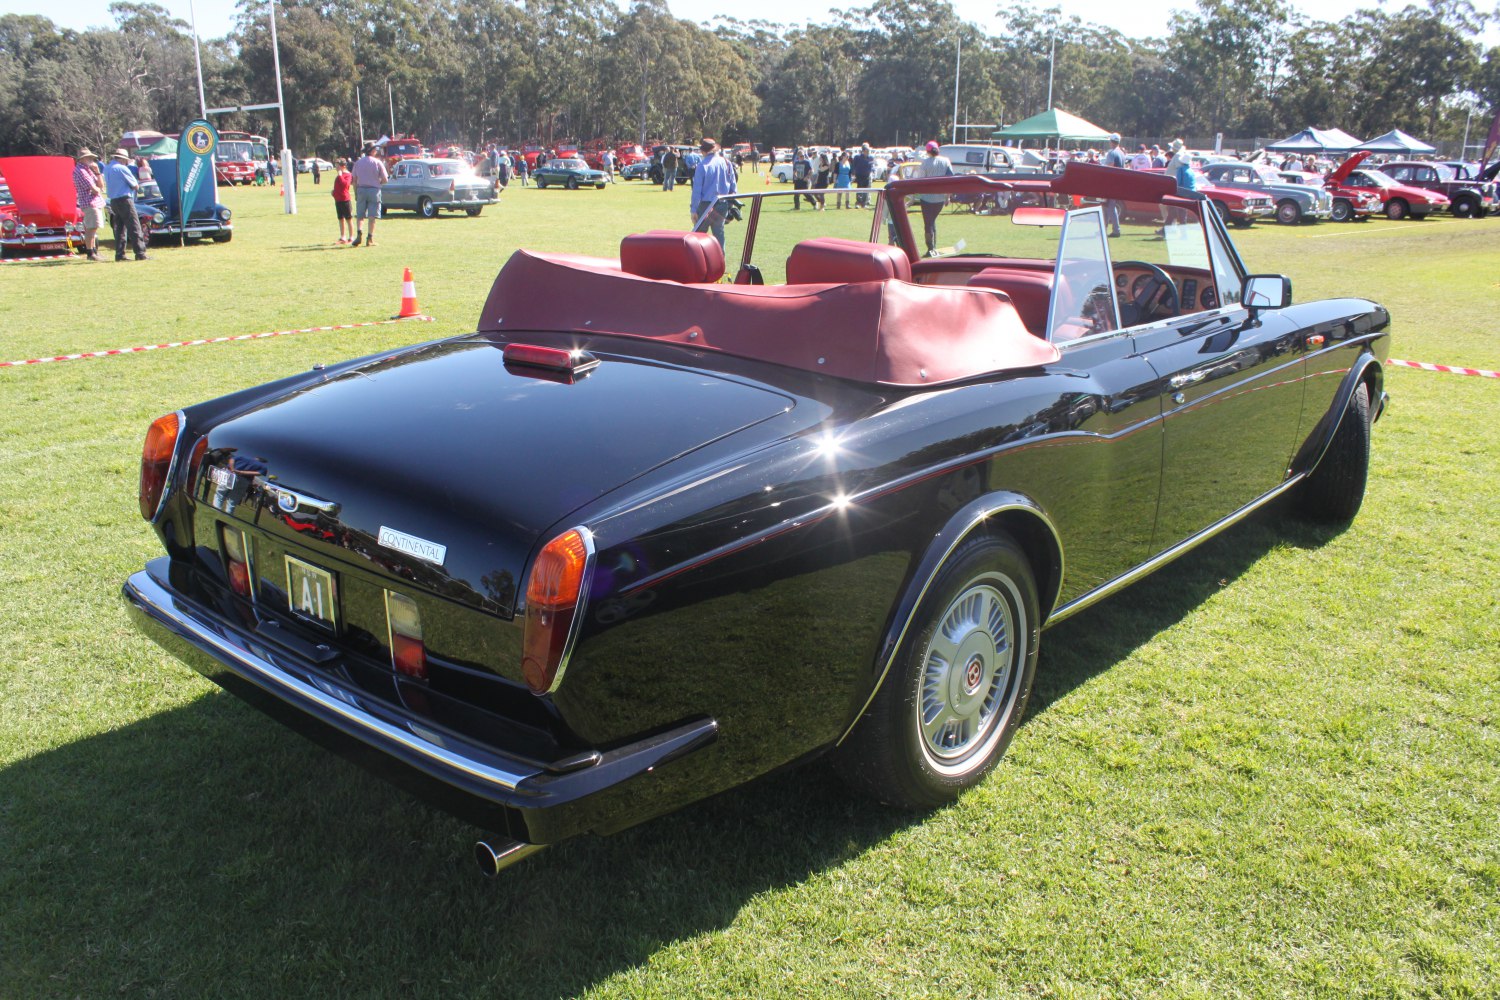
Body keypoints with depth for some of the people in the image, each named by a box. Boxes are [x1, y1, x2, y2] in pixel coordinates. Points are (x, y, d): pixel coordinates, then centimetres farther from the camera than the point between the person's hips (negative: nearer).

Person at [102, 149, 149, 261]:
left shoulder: (106, 169, 13)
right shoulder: (122, 168, -11)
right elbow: (135, 185, -9)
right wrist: (136, 184, 13)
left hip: (113, 201, 8)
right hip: (124, 200, -8)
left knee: (119, 228, 11)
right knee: (134, 228, -7)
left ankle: (119, 254, 8)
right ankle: (140, 254, -12)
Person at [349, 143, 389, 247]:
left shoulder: (358, 163, 5)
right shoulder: (378, 162, -3)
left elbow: (354, 180, 5)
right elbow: (385, 179, -6)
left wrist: (356, 194, 11)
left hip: (361, 189, 2)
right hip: (374, 190, -2)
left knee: (359, 215, 8)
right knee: (372, 216, 1)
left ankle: (359, 233, -13)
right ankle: (370, 238, -1)